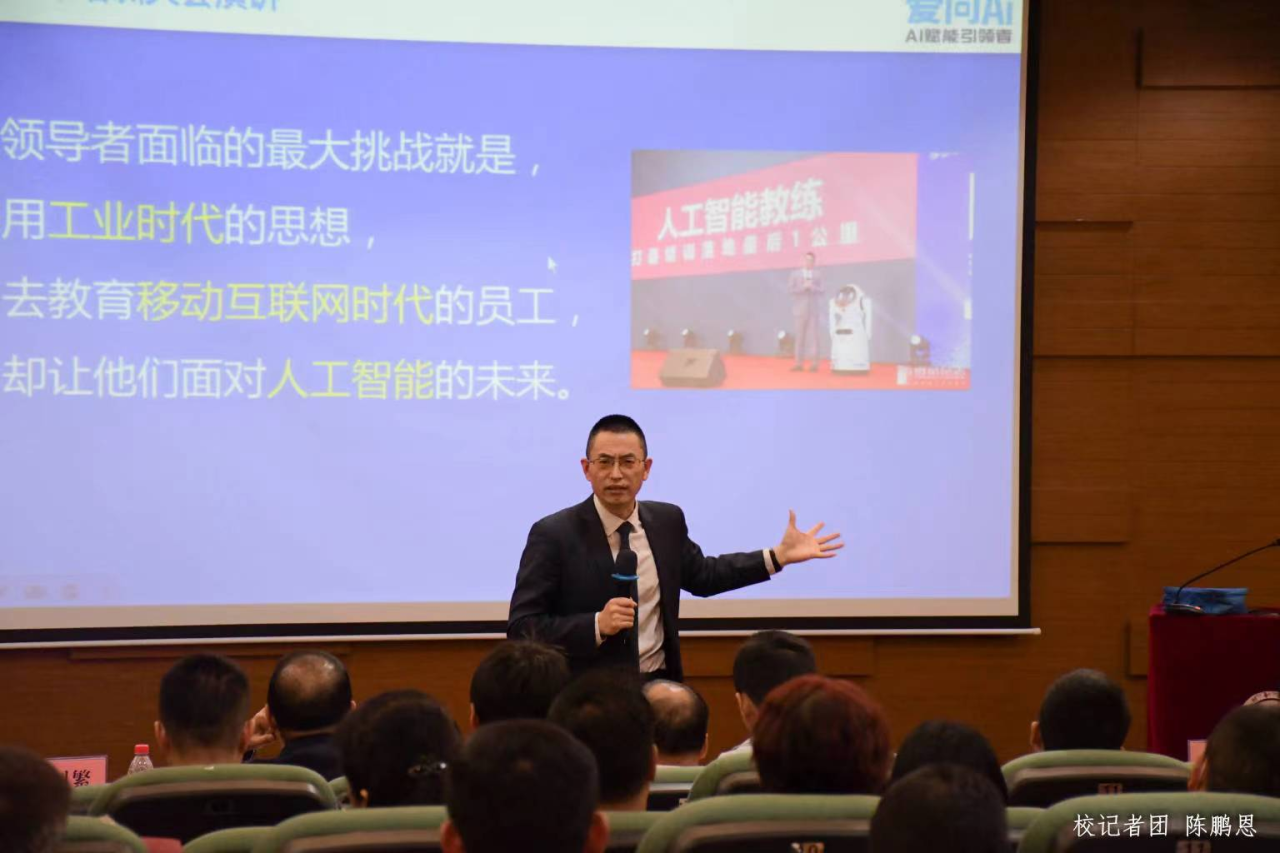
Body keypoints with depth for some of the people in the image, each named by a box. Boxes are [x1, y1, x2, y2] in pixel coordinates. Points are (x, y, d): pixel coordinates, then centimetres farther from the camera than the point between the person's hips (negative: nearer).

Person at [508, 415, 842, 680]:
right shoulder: (554, 534, -12)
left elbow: (701, 575, 23)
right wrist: (597, 625, -25)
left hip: (659, 686, 5)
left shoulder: (667, 521, 4)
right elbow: (521, 627, -14)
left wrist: (779, 555, 17)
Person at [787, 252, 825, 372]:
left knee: (814, 337, -7)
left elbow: (821, 291, 4)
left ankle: (815, 363, -8)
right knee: (800, 337, 1)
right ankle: (799, 363, 2)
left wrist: (812, 287, -15)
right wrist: (803, 287, -16)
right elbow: (790, 290, -3)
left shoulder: (818, 274, 9)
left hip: (814, 310, 0)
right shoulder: (795, 274, 6)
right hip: (800, 310, 0)